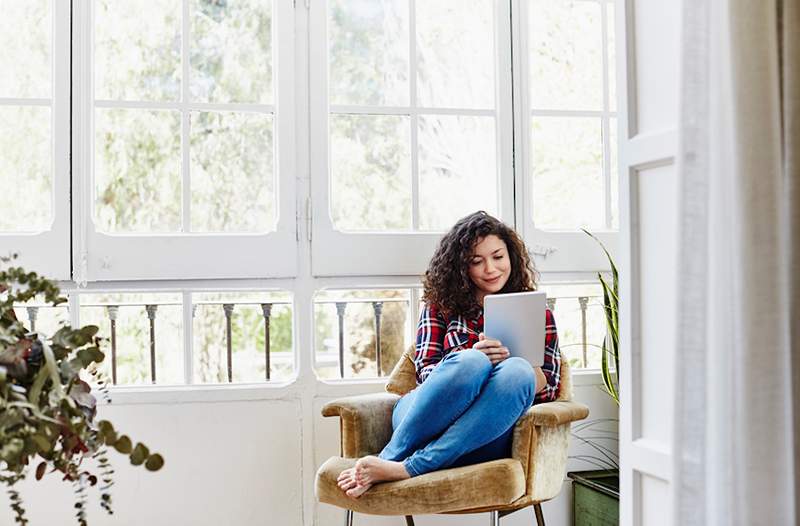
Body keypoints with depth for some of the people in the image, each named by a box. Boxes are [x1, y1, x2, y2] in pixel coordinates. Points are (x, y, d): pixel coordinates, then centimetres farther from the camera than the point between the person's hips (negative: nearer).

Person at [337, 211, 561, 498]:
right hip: (426, 423, -1)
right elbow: (424, 372, 6)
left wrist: (509, 360, -10)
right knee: (470, 363, -33)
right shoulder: (441, 305, 19)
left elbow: (549, 385, 11)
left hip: (486, 436, 1)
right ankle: (391, 457, -32)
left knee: (517, 371, -33)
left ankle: (405, 469, -38)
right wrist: (471, 359, -15)